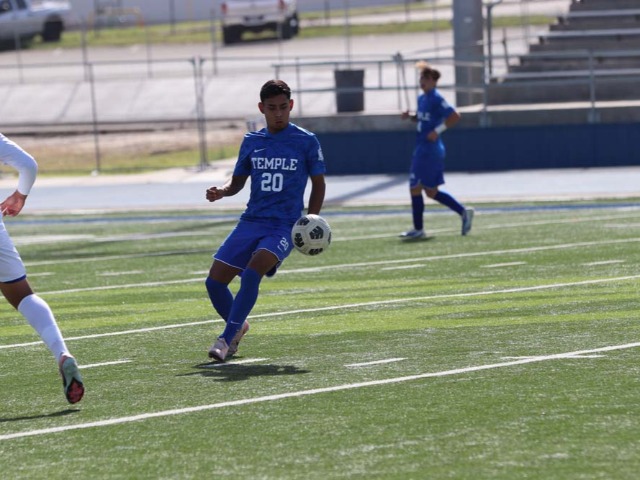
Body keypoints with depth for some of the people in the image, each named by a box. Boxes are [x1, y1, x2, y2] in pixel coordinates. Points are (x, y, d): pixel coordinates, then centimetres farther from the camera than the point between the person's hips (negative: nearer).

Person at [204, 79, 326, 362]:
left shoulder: (306, 142, 0)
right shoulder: (251, 142, 10)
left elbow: (318, 184, 8)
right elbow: (238, 181, 20)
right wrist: (221, 191, -3)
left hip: (284, 226, -4)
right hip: (251, 222, 4)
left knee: (252, 271, -29)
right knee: (214, 281, -4)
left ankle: (227, 339, -25)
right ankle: (238, 326, 25)